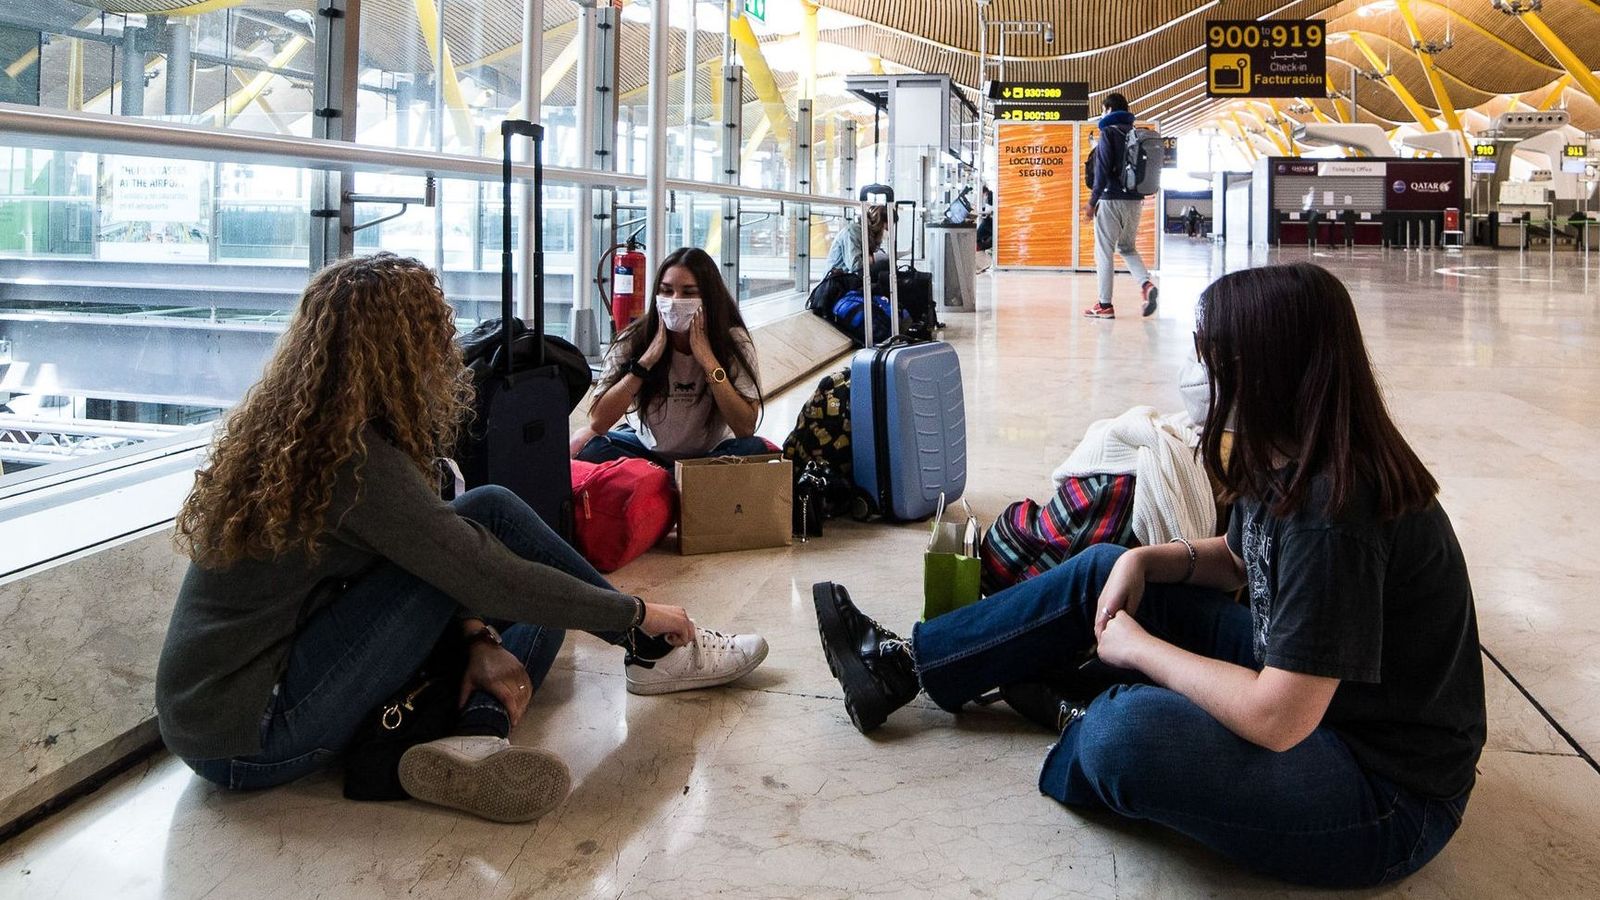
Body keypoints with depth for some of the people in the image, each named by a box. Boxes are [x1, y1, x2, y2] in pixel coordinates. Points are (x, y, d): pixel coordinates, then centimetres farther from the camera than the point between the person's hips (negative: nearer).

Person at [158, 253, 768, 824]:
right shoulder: (352, 457, -22)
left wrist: (477, 638, -3)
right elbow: (491, 578, -20)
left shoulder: (294, 429, 6)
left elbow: (420, 555, 10)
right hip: (247, 740, -9)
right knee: (489, 514, -11)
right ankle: (655, 652, 4)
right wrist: (638, 613, -7)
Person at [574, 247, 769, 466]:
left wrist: (707, 359, -30)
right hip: (647, 446, 0)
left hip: (709, 453, 1)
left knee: (755, 449, -31)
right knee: (583, 443, -27)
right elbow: (598, 423, -25)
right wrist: (648, 359, -29)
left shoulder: (734, 342, -16)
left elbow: (746, 429, -26)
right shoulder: (632, 340, -16)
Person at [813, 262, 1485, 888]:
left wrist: (1139, 648, -18)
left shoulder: (1337, 509, -31)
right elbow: (1238, 558, 17)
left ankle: (1078, 727, 5)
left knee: (1128, 732, -32)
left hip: (1390, 799, -9)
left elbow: (1276, 719, -32)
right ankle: (906, 663, 15)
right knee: (1102, 570, 8)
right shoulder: (1292, 460, -3)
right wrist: (1145, 560, -2)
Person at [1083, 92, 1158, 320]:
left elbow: (1102, 169, -13)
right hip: (1135, 201, 7)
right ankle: (1146, 284, -5)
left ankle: (1105, 305, -1)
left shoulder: (1108, 132, -6)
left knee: (1104, 252, 0)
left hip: (1111, 200, -6)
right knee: (1127, 247, 19)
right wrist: (1138, 193, 17)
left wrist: (1092, 202, -10)